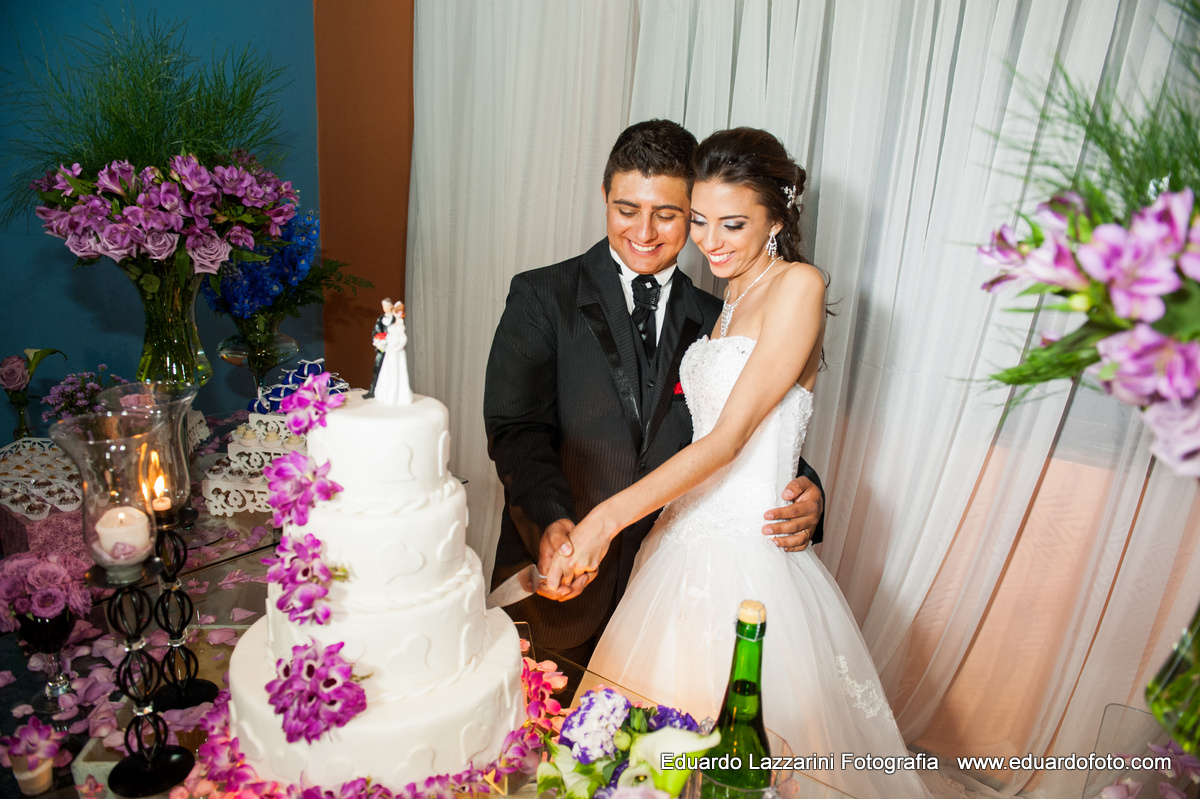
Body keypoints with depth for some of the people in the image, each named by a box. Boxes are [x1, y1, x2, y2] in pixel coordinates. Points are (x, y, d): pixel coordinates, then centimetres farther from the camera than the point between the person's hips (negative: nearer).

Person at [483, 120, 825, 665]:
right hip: (554, 579, -1)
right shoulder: (541, 298, -4)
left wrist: (803, 495, -14)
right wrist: (551, 521, -29)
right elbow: (516, 429, -13)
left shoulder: (711, 321, 5)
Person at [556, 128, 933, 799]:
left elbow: (728, 438, -20)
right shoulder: (729, 296, 11)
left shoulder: (797, 285, -13)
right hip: (687, 532, 7)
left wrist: (608, 518, -26)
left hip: (749, 546, -7)